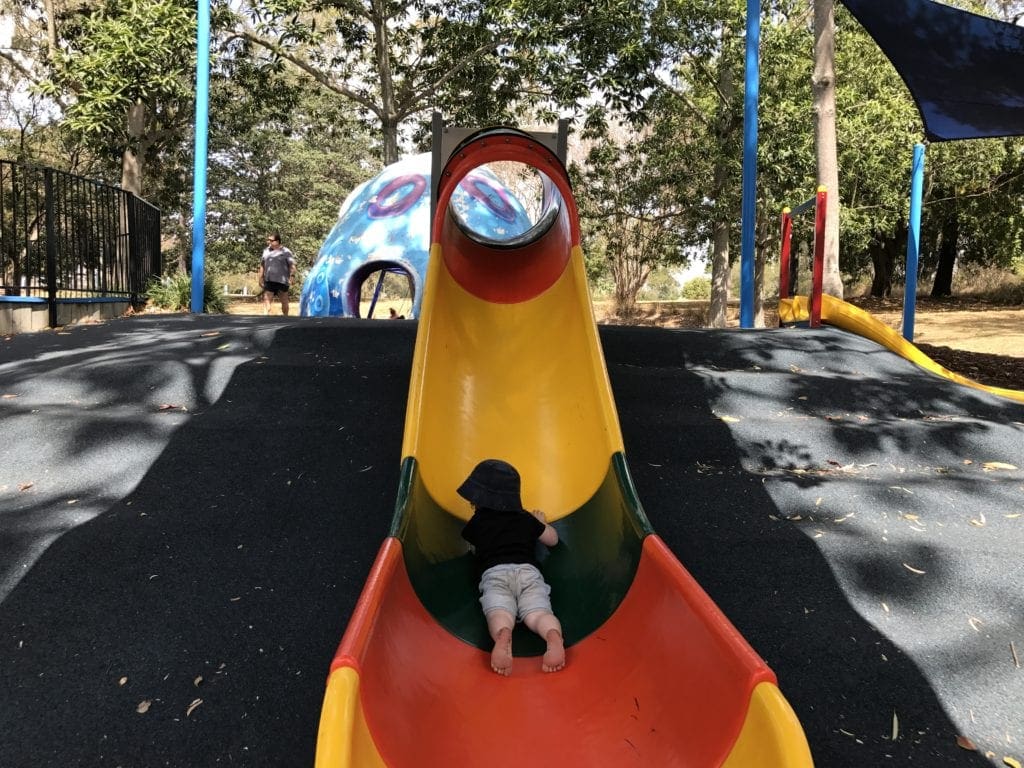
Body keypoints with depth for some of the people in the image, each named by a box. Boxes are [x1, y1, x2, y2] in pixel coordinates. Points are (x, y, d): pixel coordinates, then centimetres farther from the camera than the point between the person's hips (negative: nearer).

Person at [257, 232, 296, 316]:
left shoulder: (286, 252, -3)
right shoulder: (266, 251, 13)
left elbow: (292, 266, -6)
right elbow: (262, 265, 20)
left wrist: (291, 277, -19)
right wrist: (260, 278, 17)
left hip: (282, 281, -4)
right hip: (269, 281, 4)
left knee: (284, 301, 9)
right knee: (266, 300, -9)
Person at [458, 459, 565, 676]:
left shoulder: (476, 522, 25)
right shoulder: (526, 519, 30)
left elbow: (469, 545, 46)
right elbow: (553, 539, 42)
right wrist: (542, 522, 63)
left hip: (494, 573, -2)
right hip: (528, 571, 2)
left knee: (499, 614, -26)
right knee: (538, 613, -19)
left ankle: (503, 638, -61)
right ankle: (554, 637, -53)